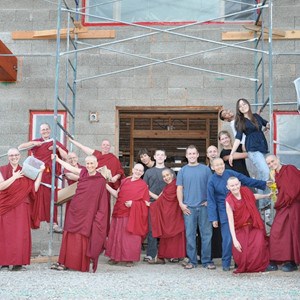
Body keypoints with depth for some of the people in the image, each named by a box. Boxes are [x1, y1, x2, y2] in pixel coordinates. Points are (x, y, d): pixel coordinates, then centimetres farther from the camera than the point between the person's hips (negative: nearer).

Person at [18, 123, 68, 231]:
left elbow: (66, 156, 1)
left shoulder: (56, 144, 11)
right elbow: (20, 147, 2)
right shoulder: (36, 142, 10)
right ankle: (32, 222, 4)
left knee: (51, 198, 1)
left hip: (50, 175, 0)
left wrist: (58, 147, -11)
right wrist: (33, 143, -8)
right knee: (36, 198, -3)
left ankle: (54, 223, 3)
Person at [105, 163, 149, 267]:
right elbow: (117, 195, 13)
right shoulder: (124, 181, 11)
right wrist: (106, 186, 6)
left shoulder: (143, 185, -1)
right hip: (120, 212, 4)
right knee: (117, 235, 7)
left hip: (133, 215, -4)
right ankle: (115, 257, 16)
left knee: (130, 237, -1)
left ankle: (129, 259, 6)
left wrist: (133, 203, -16)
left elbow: (145, 202, -3)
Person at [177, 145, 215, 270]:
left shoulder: (205, 169, 7)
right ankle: (192, 260, 10)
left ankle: (207, 260, 7)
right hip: (188, 207, 1)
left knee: (206, 234, 0)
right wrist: (181, 203, -3)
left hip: (204, 206, 0)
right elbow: (179, 188, 8)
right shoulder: (182, 171, 10)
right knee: (190, 235, 3)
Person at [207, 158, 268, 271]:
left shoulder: (231, 173, 1)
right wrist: (213, 218, -6)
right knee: (228, 239, -7)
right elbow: (211, 201, -2)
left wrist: (263, 184, 7)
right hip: (224, 214, -3)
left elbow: (248, 181, 7)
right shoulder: (212, 181, -4)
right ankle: (226, 264, 6)